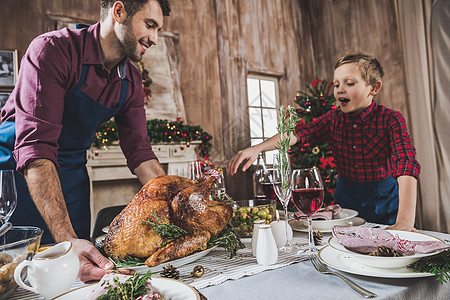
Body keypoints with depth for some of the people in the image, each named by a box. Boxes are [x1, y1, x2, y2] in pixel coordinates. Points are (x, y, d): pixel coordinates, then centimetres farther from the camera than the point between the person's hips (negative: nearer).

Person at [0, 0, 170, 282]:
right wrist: (67, 238, -39)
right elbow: (35, 148, -31)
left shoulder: (131, 81, -3)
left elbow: (139, 151, -2)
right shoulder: (53, 49, -22)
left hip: (71, 177, 5)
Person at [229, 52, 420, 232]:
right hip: (345, 198, 3)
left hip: (385, 203, -2)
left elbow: (406, 164, -26)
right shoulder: (333, 119, -3)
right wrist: (257, 148, -36)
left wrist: (405, 221, -40)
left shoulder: (390, 119, -13)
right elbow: (299, 132, -19)